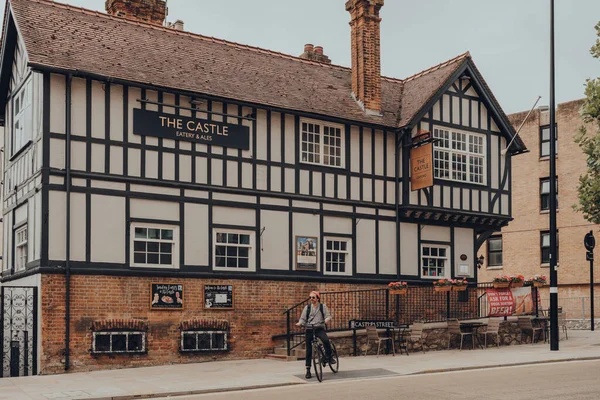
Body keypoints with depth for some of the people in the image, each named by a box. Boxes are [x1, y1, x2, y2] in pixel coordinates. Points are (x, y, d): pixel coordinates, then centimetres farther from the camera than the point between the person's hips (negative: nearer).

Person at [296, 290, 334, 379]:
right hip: (309, 329, 2)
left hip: (319, 328, -1)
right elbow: (303, 318, 8)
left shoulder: (323, 307, 5)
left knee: (326, 340, -31)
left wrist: (327, 319, -24)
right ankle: (308, 370, 9)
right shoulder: (307, 307, 8)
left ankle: (329, 357, -8)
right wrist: (300, 323, -14)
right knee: (309, 350, 1)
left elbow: (328, 315, -1)